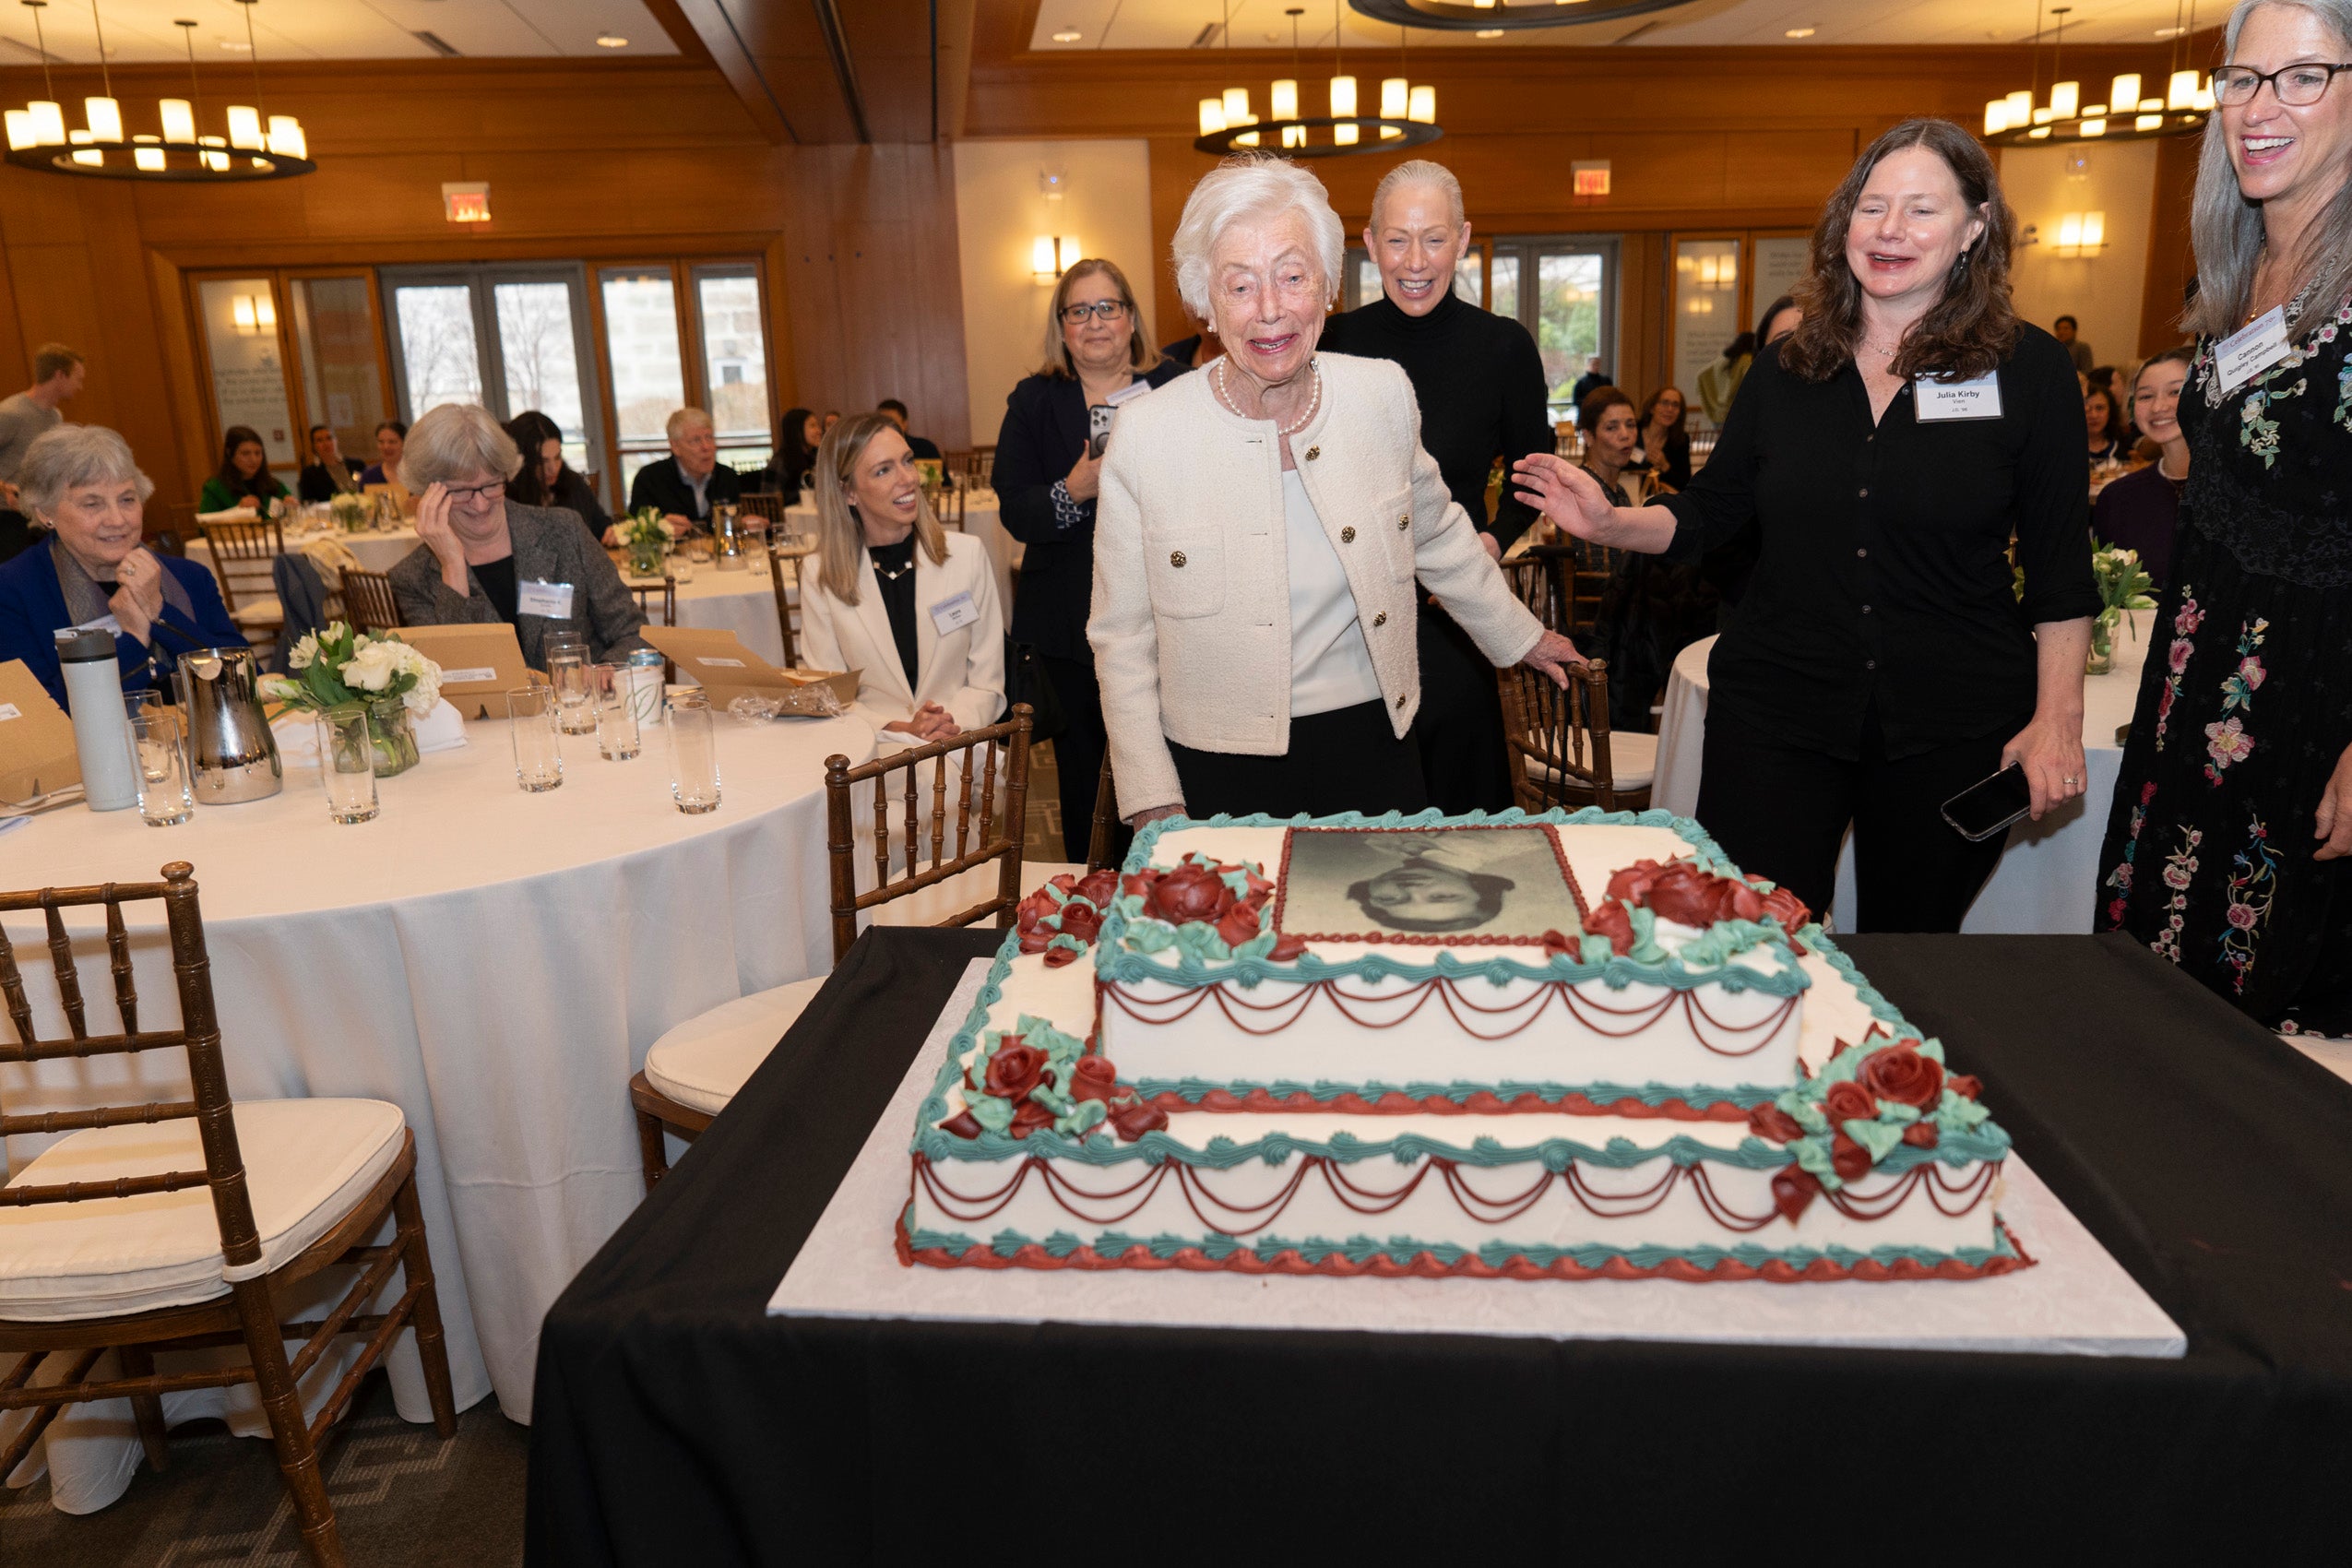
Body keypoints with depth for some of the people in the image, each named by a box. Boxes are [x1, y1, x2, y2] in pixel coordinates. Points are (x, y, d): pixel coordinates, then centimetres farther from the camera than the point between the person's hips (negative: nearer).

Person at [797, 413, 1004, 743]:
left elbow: (986, 682, 5)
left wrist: (951, 728, -14)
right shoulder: (820, 575, 4)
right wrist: (900, 729, -13)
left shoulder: (969, 555, 4)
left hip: (958, 746, 0)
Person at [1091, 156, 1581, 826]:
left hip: (1372, 752, 3)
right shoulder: (1145, 433, -10)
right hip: (1221, 774, -2)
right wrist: (1153, 802, -10)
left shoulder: (1384, 394, -2)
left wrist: (1518, 637, 27)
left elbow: (1437, 535, 16)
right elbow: (1122, 638, -5)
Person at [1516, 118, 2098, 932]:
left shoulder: (2026, 368, -2)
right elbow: (1709, 509, 9)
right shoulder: (1787, 367, 5)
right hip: (1776, 705, 1)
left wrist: (2057, 719, -5)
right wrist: (1608, 523, -9)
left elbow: (2060, 566, 0)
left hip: (1953, 726, -1)